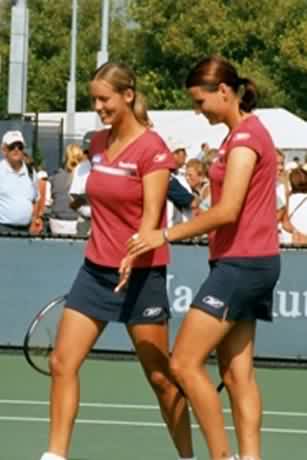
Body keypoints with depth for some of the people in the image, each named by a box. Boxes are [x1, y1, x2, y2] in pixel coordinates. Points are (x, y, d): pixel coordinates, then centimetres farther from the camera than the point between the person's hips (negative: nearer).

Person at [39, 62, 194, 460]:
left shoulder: (152, 149, -12)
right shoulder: (98, 144, 9)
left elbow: (151, 216, -18)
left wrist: (132, 256, -33)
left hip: (140, 274, -6)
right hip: (95, 270, 6)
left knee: (160, 376, 2)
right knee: (62, 363, -3)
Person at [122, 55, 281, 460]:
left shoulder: (245, 137, -15)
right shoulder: (244, 133, 16)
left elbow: (227, 212, -21)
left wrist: (166, 235, -16)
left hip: (242, 263, -10)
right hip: (244, 263, 10)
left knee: (185, 363, -10)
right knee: (236, 373, 7)